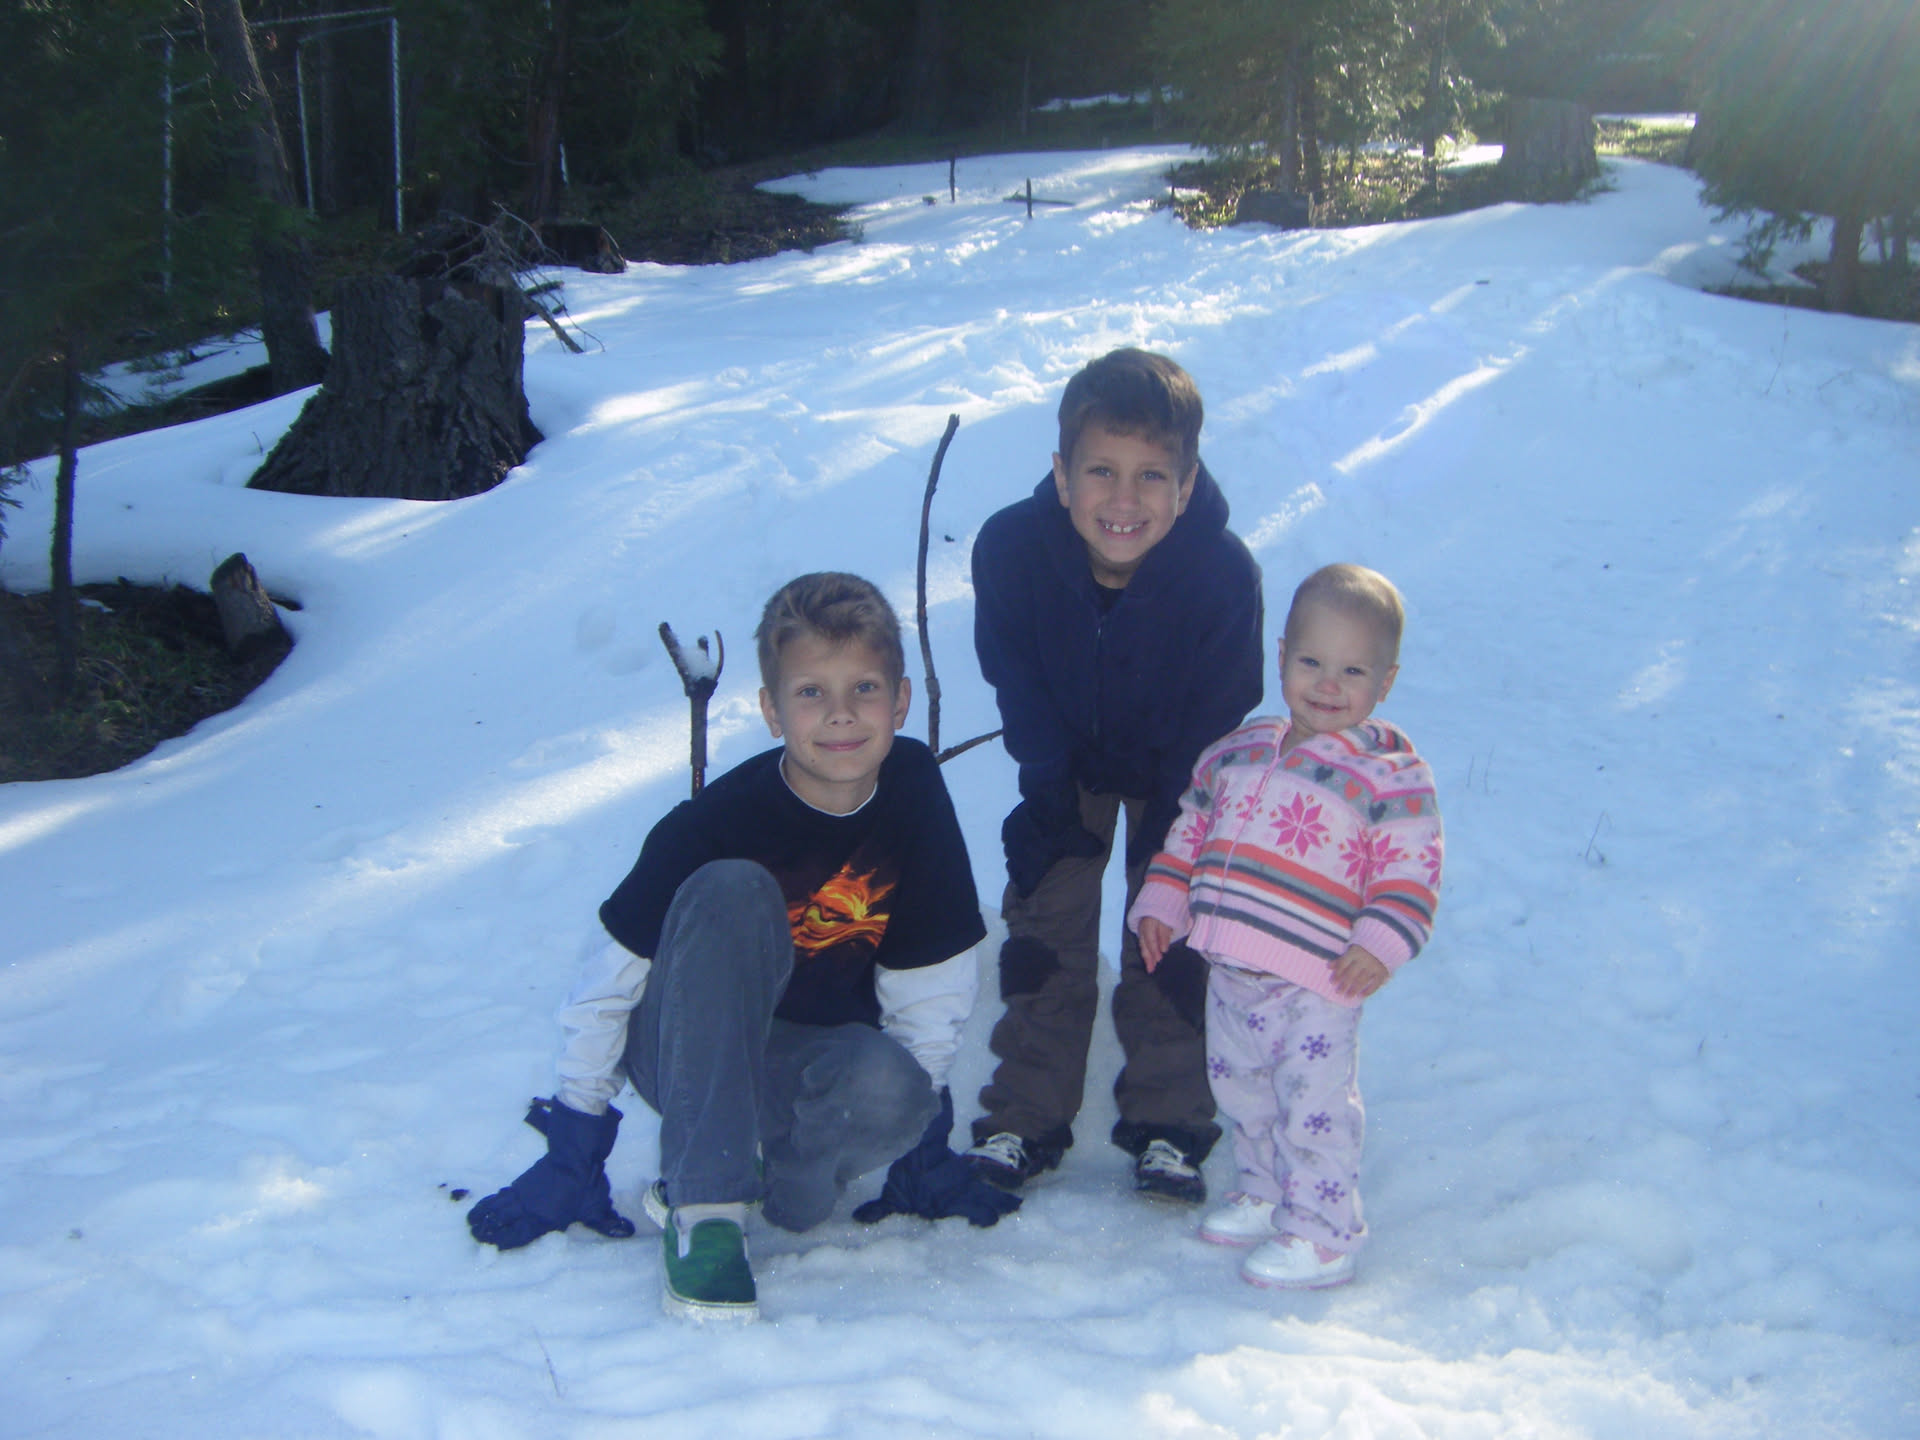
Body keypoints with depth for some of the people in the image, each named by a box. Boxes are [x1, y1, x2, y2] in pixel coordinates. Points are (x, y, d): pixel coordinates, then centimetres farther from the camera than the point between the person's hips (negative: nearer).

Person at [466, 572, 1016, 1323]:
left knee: (891, 1089, -35)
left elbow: (928, 990, -2)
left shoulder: (915, 791, -13)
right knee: (732, 890, -33)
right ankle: (702, 1208, -30)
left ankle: (775, 1188, -2)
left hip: (816, 1065, 2)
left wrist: (925, 1151, 3)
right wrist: (570, 1155, -8)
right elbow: (609, 985, -12)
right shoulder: (717, 821, -22)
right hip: (690, 1050, -2)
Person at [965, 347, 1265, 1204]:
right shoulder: (1009, 548, -31)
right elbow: (1017, 685, -13)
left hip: (1174, 771, -1)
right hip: (1069, 760, 1)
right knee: (1045, 920, 1)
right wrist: (1047, 794, -16)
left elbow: (1215, 718, -19)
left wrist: (1169, 832, -17)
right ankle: (1025, 1117, 13)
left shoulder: (1224, 573, -34)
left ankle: (1167, 1124, 13)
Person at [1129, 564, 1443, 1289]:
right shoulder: (1237, 754, 10)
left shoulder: (1391, 779, -7)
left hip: (1315, 983, -7)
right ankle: (1264, 1195, 40)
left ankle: (1321, 1235, 7)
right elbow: (1191, 833, 19)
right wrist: (1161, 903, 13)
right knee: (1241, 1092, 20)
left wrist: (1380, 942, -23)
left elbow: (1410, 872, -11)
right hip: (1231, 972, 7)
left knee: (1313, 1106, -6)